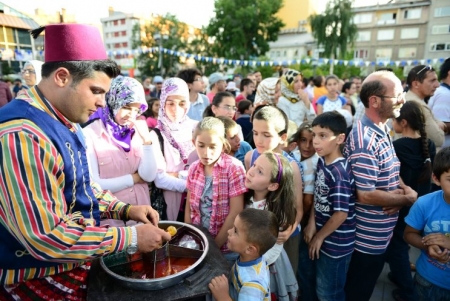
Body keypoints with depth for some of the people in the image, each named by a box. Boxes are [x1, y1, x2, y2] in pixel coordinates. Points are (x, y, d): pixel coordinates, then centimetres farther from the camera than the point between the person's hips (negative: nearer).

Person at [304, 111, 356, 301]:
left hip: (336, 243, -7)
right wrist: (311, 223, -2)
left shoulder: (339, 173, -28)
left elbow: (341, 214, -26)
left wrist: (319, 237, -13)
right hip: (322, 235, 8)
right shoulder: (322, 161, -2)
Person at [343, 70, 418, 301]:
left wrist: (406, 189, -6)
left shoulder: (382, 131, 5)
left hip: (378, 234, 9)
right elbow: (366, 195, -28)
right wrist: (408, 199, -14)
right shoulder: (365, 139, -27)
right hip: (368, 238, -9)